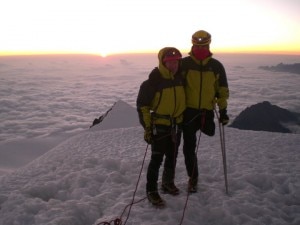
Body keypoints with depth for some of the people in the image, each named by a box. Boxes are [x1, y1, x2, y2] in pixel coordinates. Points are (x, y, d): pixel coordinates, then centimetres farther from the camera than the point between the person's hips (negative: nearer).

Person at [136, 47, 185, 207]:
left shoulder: (180, 77, 2)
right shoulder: (153, 81, -15)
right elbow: (142, 105, -12)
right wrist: (147, 128, -14)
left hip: (177, 124, 6)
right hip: (160, 125, -6)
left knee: (172, 157, 17)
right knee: (157, 159, -2)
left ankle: (168, 183, 37)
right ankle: (151, 190, 13)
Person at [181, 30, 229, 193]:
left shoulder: (216, 66, 1)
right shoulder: (184, 64, -5)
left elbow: (222, 90, 8)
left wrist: (223, 110, 4)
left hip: (207, 110, 2)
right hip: (188, 110, -1)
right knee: (189, 146, 2)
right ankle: (192, 178, 20)